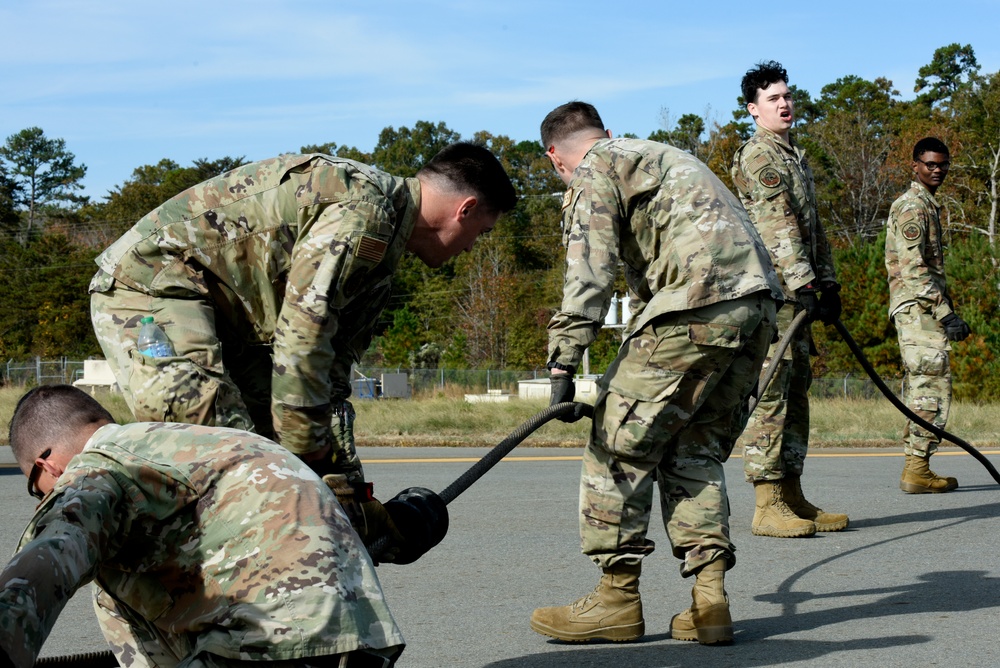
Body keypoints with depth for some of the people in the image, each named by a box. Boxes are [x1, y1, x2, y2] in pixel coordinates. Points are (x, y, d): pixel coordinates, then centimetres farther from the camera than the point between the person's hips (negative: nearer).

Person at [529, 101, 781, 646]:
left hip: (698, 302, -9)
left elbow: (590, 270, -9)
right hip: (756, 300, 9)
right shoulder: (657, 155, 33)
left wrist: (563, 365, -13)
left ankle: (618, 597, 4)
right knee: (696, 447, 14)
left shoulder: (591, 171, 6)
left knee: (620, 438, 0)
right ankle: (709, 599, 6)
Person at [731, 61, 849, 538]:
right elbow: (777, 225, -19)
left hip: (799, 291, 10)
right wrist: (804, 284, -26)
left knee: (796, 392, 10)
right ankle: (767, 506, -12)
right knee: (769, 394, -11)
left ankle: (792, 497, 15)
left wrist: (828, 283, 17)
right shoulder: (757, 156, -8)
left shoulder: (796, 156, 22)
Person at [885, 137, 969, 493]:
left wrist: (948, 313, 22)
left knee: (922, 390, 10)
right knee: (933, 387, -13)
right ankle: (917, 469, -13)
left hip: (922, 311, 10)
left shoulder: (927, 205, 23)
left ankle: (914, 467, 13)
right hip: (918, 308, -10)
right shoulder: (912, 205, -9)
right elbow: (913, 267, -19)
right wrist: (945, 314, -22)